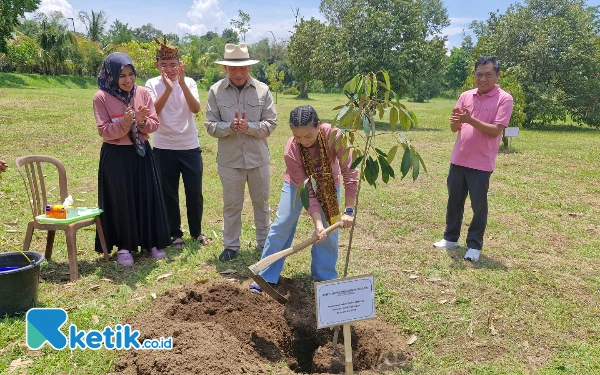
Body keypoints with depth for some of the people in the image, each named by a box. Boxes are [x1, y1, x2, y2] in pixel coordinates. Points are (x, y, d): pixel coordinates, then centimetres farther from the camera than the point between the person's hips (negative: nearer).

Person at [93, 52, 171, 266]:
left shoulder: (143, 93, 1)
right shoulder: (101, 97, -8)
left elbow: (154, 124, -1)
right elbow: (104, 131, -12)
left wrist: (142, 121, -22)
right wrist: (124, 122, -28)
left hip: (141, 153, 3)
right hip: (115, 156, -3)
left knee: (148, 197, 9)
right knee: (120, 200, 4)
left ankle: (152, 242, 24)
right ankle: (124, 247, 18)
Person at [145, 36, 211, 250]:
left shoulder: (188, 82, -1)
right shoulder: (152, 84, -2)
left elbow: (196, 109, -16)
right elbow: (153, 111, -17)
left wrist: (182, 84, -24)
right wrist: (168, 88, -26)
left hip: (190, 146, 1)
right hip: (164, 148, 0)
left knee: (194, 191, 8)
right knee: (168, 193, 7)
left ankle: (196, 231, 27)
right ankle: (175, 234, 23)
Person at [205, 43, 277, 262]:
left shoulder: (262, 90, -4)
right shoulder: (216, 91, -4)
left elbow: (271, 123, -6)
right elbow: (211, 125, -4)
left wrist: (249, 127, -22)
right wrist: (230, 127, -22)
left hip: (258, 158, 1)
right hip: (229, 159, -1)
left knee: (261, 202, 15)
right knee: (231, 205, 10)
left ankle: (264, 242, 31)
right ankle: (231, 245, 25)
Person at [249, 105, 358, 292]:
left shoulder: (334, 136, -36)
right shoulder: (290, 151, -34)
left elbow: (349, 172, -31)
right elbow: (307, 191, -29)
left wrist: (348, 210, -34)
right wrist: (317, 223, -35)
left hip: (328, 185, 1)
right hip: (297, 184, -1)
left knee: (329, 231, -3)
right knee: (281, 226, -3)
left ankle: (325, 277, 16)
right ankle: (266, 276, 10)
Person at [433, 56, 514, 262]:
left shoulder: (504, 99, -8)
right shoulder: (466, 96, 7)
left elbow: (496, 130, -16)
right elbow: (454, 128, 8)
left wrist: (471, 120, -25)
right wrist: (455, 120, -15)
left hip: (481, 162, -5)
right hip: (458, 159, 5)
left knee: (479, 206, 3)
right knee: (454, 201, 14)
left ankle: (474, 245, 16)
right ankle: (451, 238, 29)